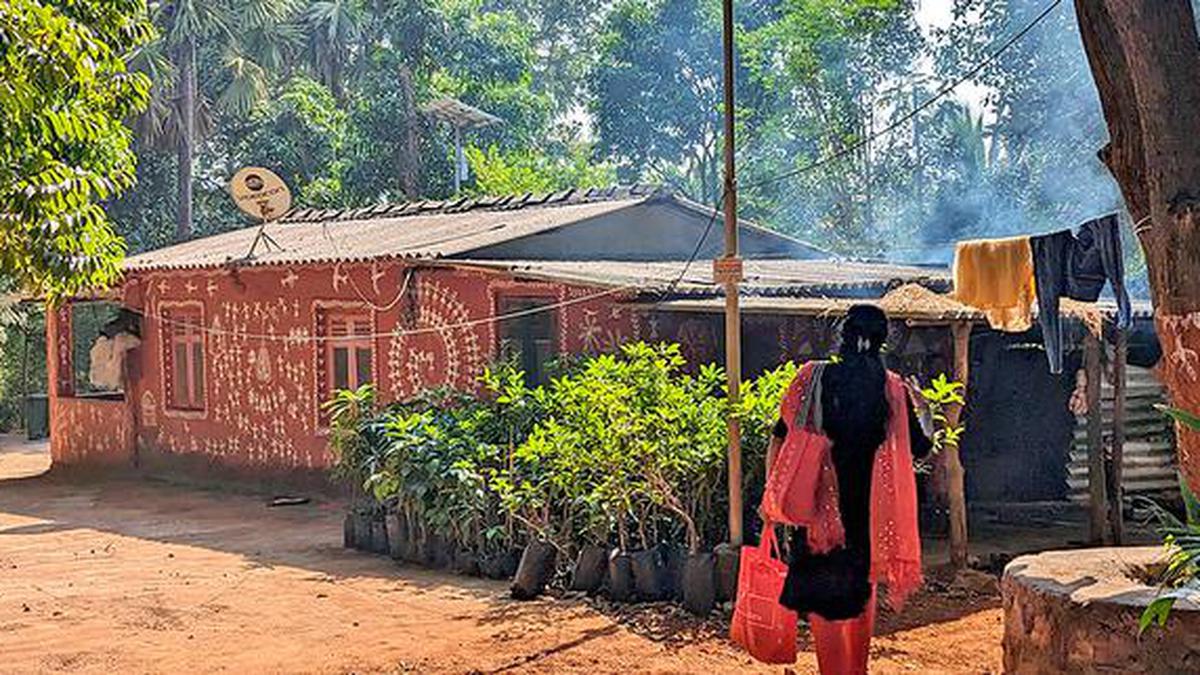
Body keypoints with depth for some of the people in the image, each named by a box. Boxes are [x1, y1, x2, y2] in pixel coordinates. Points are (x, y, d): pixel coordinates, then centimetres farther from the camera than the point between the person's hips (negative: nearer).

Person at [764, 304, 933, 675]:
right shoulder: (893, 388, -2)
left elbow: (779, 439, -5)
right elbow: (921, 447, 6)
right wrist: (923, 409, 24)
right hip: (870, 507, 3)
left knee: (822, 601, 2)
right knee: (862, 589, 22)